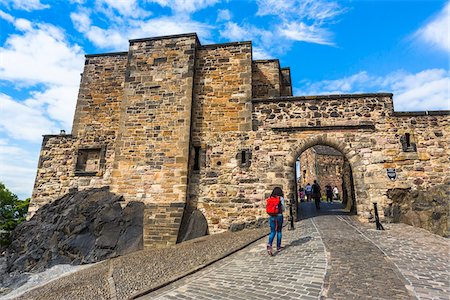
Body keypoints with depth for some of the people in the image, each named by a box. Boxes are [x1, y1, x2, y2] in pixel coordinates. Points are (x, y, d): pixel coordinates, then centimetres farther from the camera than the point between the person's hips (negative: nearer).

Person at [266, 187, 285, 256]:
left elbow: (268, 209, 4)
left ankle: (269, 244, -16)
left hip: (271, 216, 2)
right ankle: (278, 247, 21)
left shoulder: (270, 198, 3)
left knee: (272, 232, 7)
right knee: (279, 231, 14)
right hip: (279, 216, -2)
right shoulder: (281, 198, -6)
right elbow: (283, 209, -2)